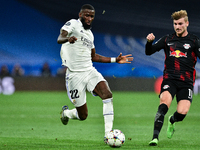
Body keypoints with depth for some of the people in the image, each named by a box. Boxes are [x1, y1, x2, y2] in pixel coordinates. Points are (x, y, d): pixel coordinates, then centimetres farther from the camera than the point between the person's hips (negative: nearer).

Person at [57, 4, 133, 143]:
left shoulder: (90, 34, 18)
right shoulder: (73, 24, -4)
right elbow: (59, 39, -24)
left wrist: (115, 60, 23)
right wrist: (68, 39, -48)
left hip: (90, 71, 6)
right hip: (75, 74, -6)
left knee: (107, 95, -23)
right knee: (83, 115, 0)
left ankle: (108, 133, -22)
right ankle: (66, 112, 36)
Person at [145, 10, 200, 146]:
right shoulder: (167, 40, 13)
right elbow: (149, 52, 16)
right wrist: (149, 42, -5)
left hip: (186, 82, -1)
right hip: (169, 80, 1)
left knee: (182, 112, -16)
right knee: (164, 104, -26)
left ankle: (172, 120, 22)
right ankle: (155, 137, -26)